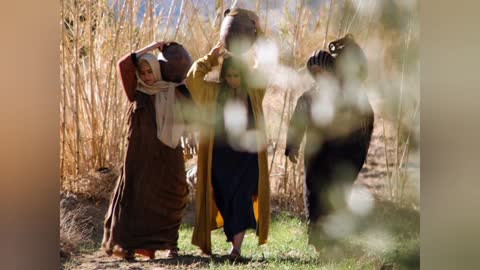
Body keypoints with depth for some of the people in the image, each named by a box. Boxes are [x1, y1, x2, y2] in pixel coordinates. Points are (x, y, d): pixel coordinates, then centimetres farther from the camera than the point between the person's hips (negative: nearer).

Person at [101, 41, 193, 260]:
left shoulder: (174, 92, 8)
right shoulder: (138, 92, 7)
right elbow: (123, 65, -3)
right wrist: (149, 48, 0)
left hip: (168, 155, 1)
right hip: (140, 154, -1)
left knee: (168, 200, 3)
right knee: (136, 197, -7)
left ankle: (171, 244, 12)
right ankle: (129, 245, -10)